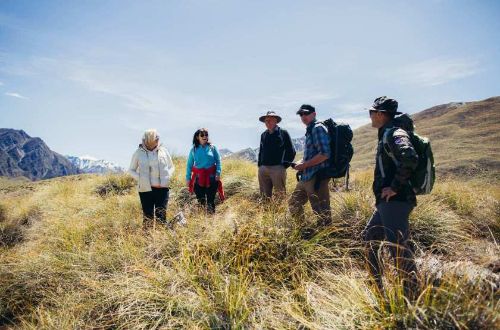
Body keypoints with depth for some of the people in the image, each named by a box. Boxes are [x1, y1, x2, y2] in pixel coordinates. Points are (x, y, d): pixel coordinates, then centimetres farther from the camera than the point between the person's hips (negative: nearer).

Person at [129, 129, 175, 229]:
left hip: (162, 188, 1)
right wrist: (140, 178, -7)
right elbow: (131, 170, 10)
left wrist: (167, 177, -3)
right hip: (145, 189, 0)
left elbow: (171, 167, 16)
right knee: (148, 217, 4)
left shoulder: (163, 151, 4)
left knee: (161, 216, 0)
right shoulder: (139, 152, 1)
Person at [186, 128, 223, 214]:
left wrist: (218, 173, -9)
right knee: (200, 199, 5)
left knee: (211, 199, 3)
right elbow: (189, 164, 7)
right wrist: (188, 178, 3)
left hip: (211, 176, -1)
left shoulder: (212, 147, 1)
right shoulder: (194, 149, 4)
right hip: (198, 177, 1)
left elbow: (218, 161, 3)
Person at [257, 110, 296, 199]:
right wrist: (259, 165, 14)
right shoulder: (263, 135, 15)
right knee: (265, 195, 9)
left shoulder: (283, 133, 1)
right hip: (263, 169, 5)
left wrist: (285, 165, -4)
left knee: (280, 195, -3)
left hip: (277, 168, -5)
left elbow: (291, 151, 1)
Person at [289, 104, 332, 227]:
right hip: (306, 177, 11)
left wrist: (304, 165, -17)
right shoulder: (310, 130, 17)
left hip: (317, 177, -10)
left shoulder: (318, 128, -12)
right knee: (294, 203, 20)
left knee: (322, 212, -2)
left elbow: (324, 154, -23)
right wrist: (301, 162, 7)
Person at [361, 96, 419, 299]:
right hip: (385, 202, 11)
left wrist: (395, 187, -24)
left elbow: (410, 159, -31)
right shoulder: (385, 135, 19)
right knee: (370, 239, 19)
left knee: (398, 247, -14)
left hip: (395, 201, -11)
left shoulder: (394, 134, -11)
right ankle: (378, 288, 31)